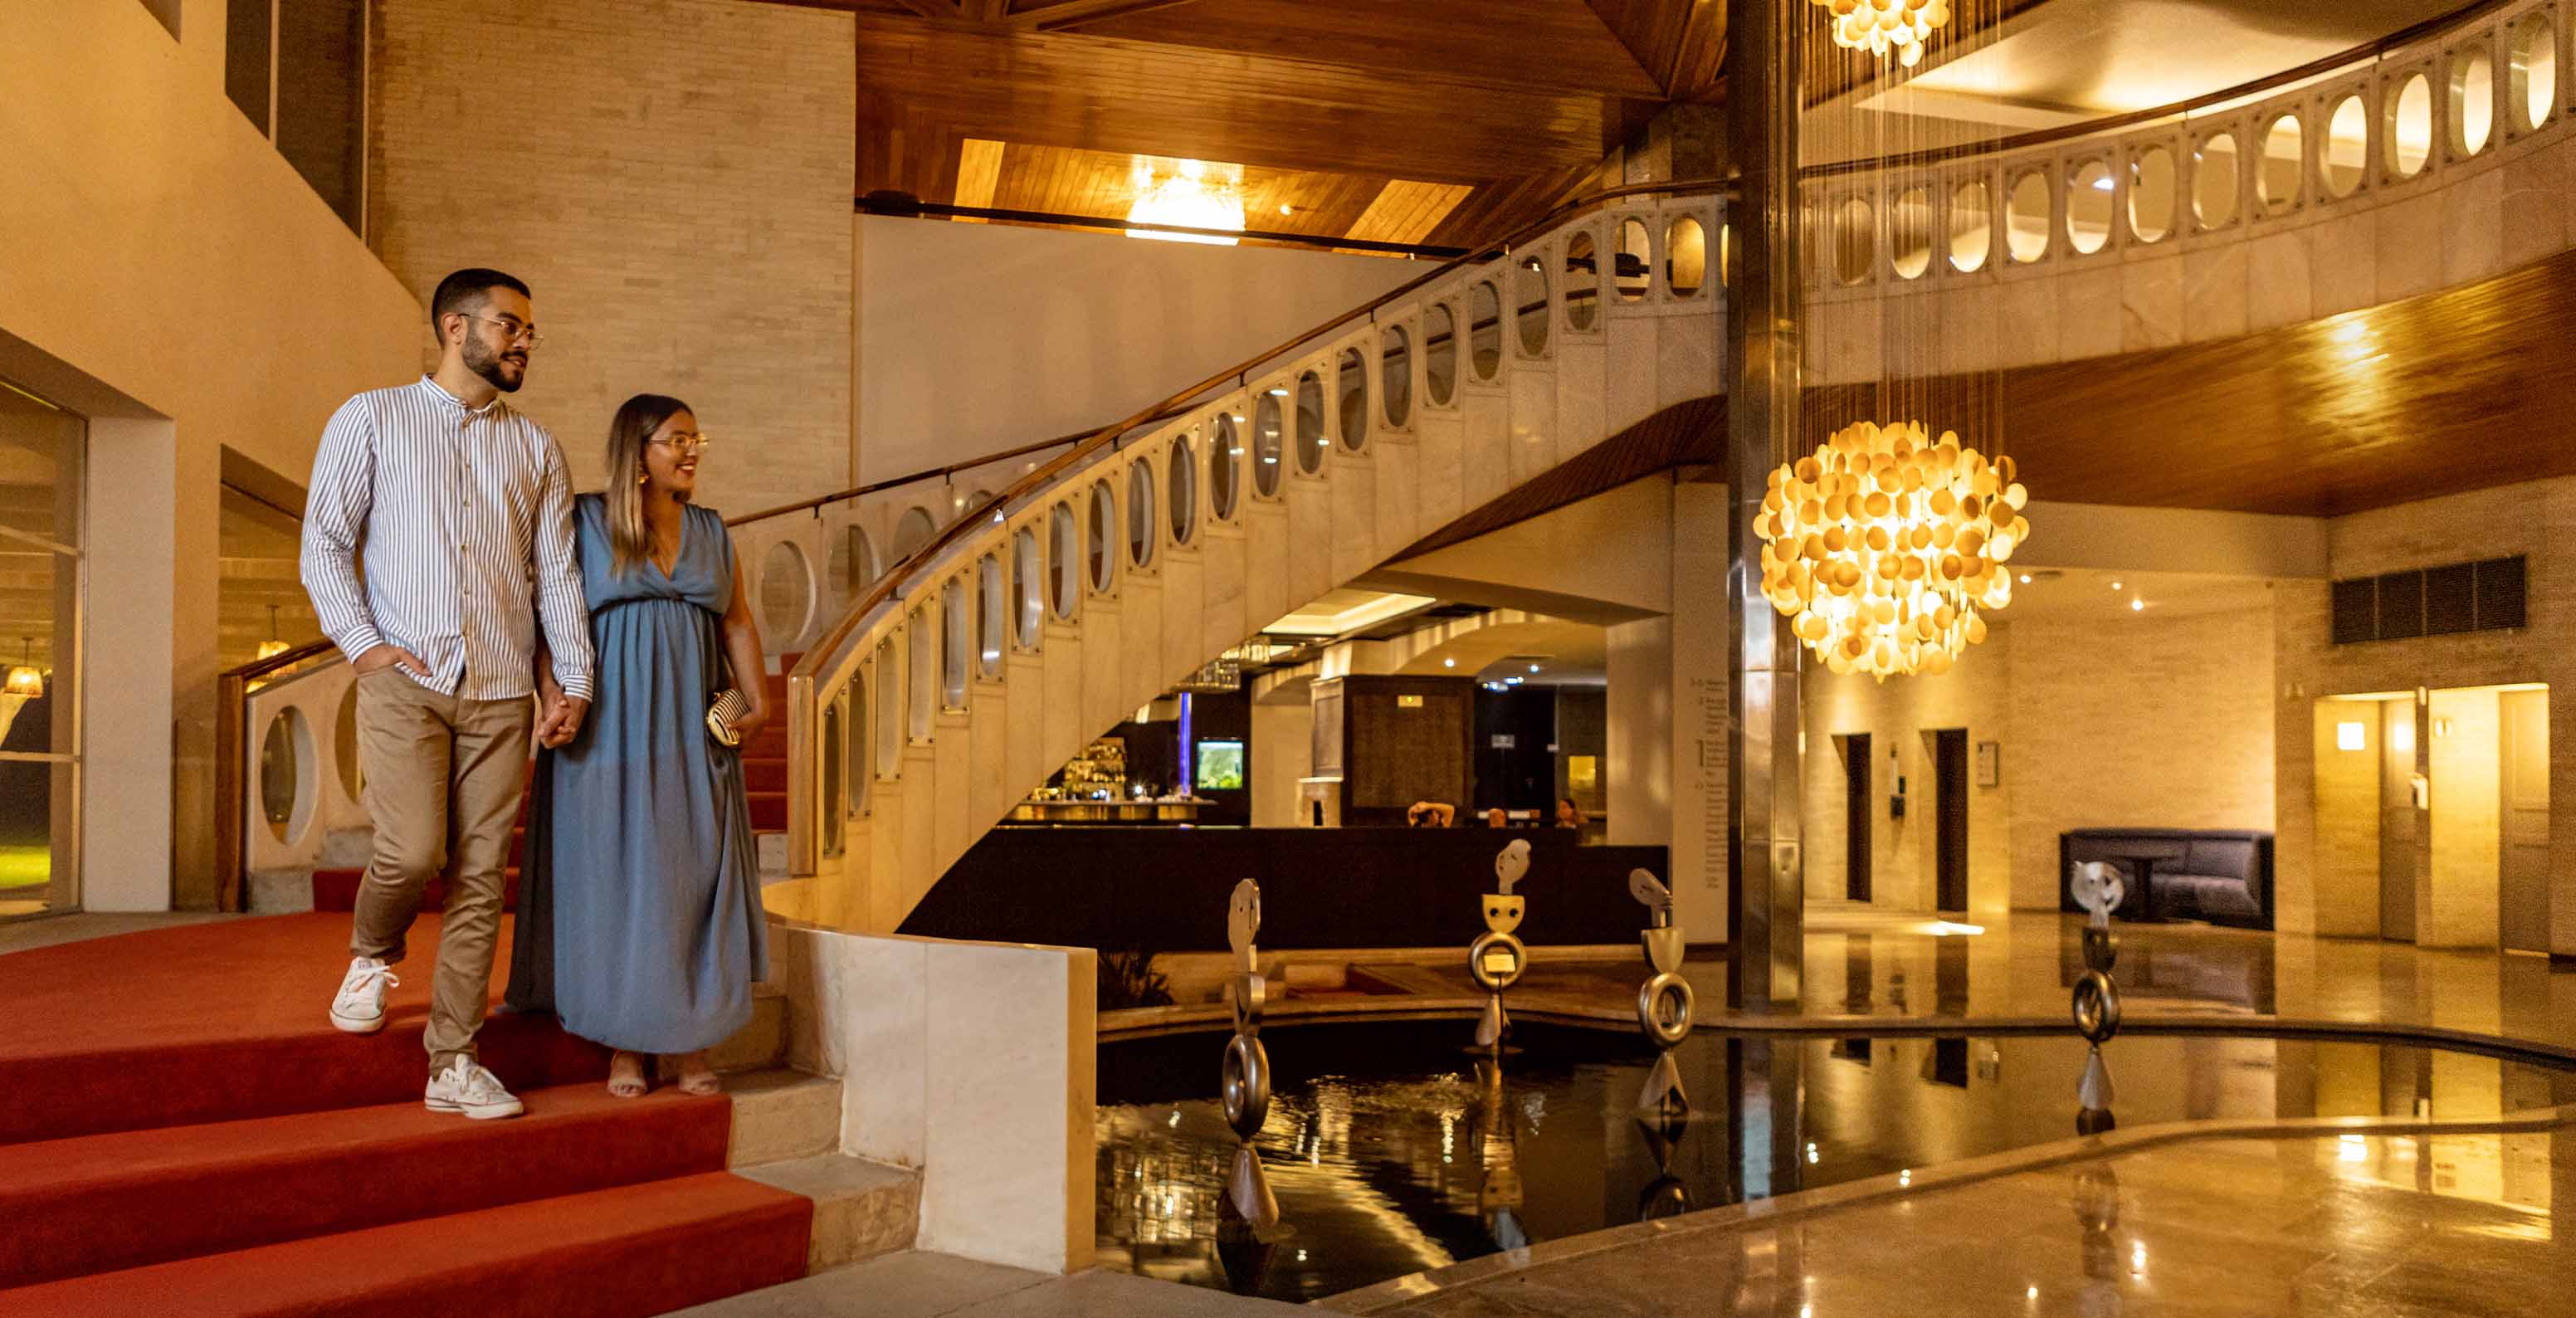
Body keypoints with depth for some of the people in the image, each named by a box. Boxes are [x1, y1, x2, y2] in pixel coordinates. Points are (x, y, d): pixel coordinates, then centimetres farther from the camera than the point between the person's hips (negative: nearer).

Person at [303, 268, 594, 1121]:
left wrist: (576, 681, 4)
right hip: (404, 680, -3)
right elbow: (325, 542, 4)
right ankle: (373, 955, 19)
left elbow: (558, 573, 13)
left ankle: (453, 1065, 8)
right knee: (413, 852, -16)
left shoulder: (535, 448, 17)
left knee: (481, 877, -1)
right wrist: (361, 641, -9)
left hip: (501, 691, 3)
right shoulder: (371, 419, 9)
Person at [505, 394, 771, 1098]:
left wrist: (756, 696, -1)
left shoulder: (711, 530, 13)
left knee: (695, 878, 2)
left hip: (692, 734, 3)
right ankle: (623, 1047, 10)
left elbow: (738, 623, 12)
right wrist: (554, 695, -17)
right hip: (610, 729, -3)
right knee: (614, 880, 0)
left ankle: (693, 1048, 9)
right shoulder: (583, 522, 2)